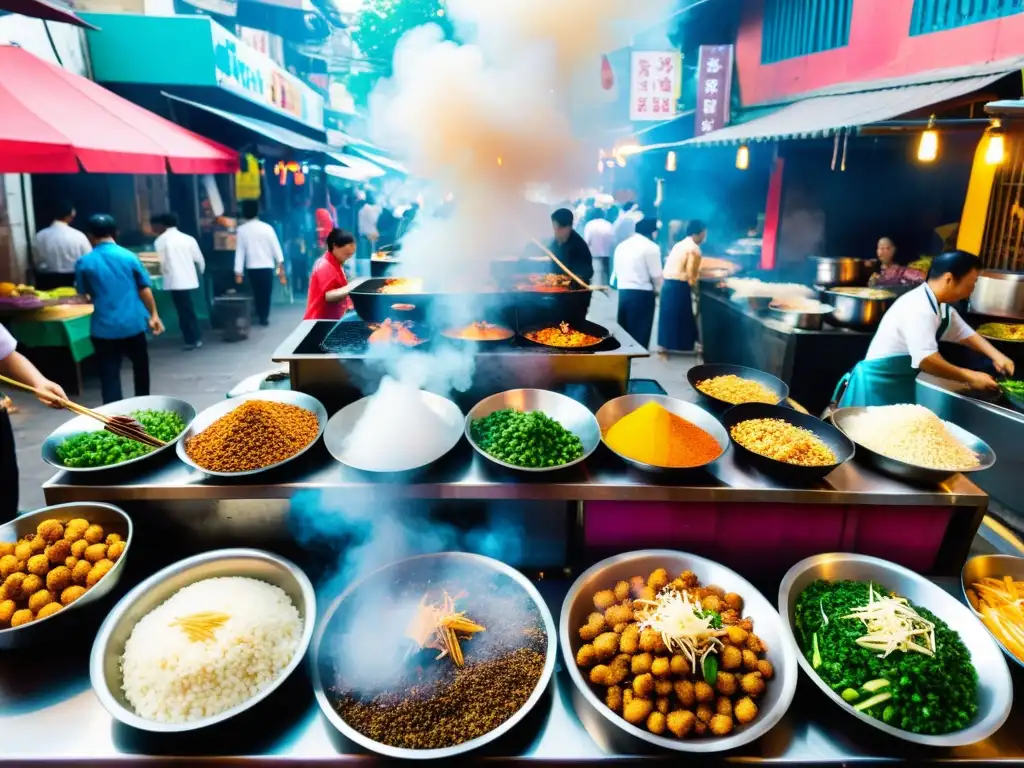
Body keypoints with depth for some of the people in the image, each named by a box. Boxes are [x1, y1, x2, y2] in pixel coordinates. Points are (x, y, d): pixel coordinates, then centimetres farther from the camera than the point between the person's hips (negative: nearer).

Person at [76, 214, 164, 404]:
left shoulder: (84, 262, -2)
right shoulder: (129, 256, -2)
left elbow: (83, 295, 8)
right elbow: (144, 289, 0)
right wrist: (153, 315, 8)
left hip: (104, 327, -1)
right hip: (133, 323, 1)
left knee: (109, 375, 3)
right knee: (140, 365, 21)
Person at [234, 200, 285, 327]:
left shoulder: (241, 230, -1)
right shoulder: (267, 227, -5)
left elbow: (239, 252, -1)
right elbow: (276, 247, -3)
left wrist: (238, 272, 1)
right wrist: (281, 266, 3)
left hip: (252, 267, 2)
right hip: (267, 266, -2)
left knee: (257, 293, 15)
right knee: (266, 293, 6)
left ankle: (261, 316, 18)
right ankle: (264, 317, 4)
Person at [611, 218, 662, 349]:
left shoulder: (622, 245, 13)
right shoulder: (651, 247, -8)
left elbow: (616, 271, 13)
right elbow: (656, 275, -8)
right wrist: (656, 289, 10)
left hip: (622, 292, 7)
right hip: (641, 294, -7)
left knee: (624, 334, 14)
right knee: (640, 336, -1)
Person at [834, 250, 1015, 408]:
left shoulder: (940, 306, 7)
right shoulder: (918, 308, -25)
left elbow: (964, 332, 22)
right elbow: (926, 360, -31)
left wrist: (996, 356, 8)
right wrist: (969, 377, -19)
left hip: (899, 385, 10)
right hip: (878, 385, -10)